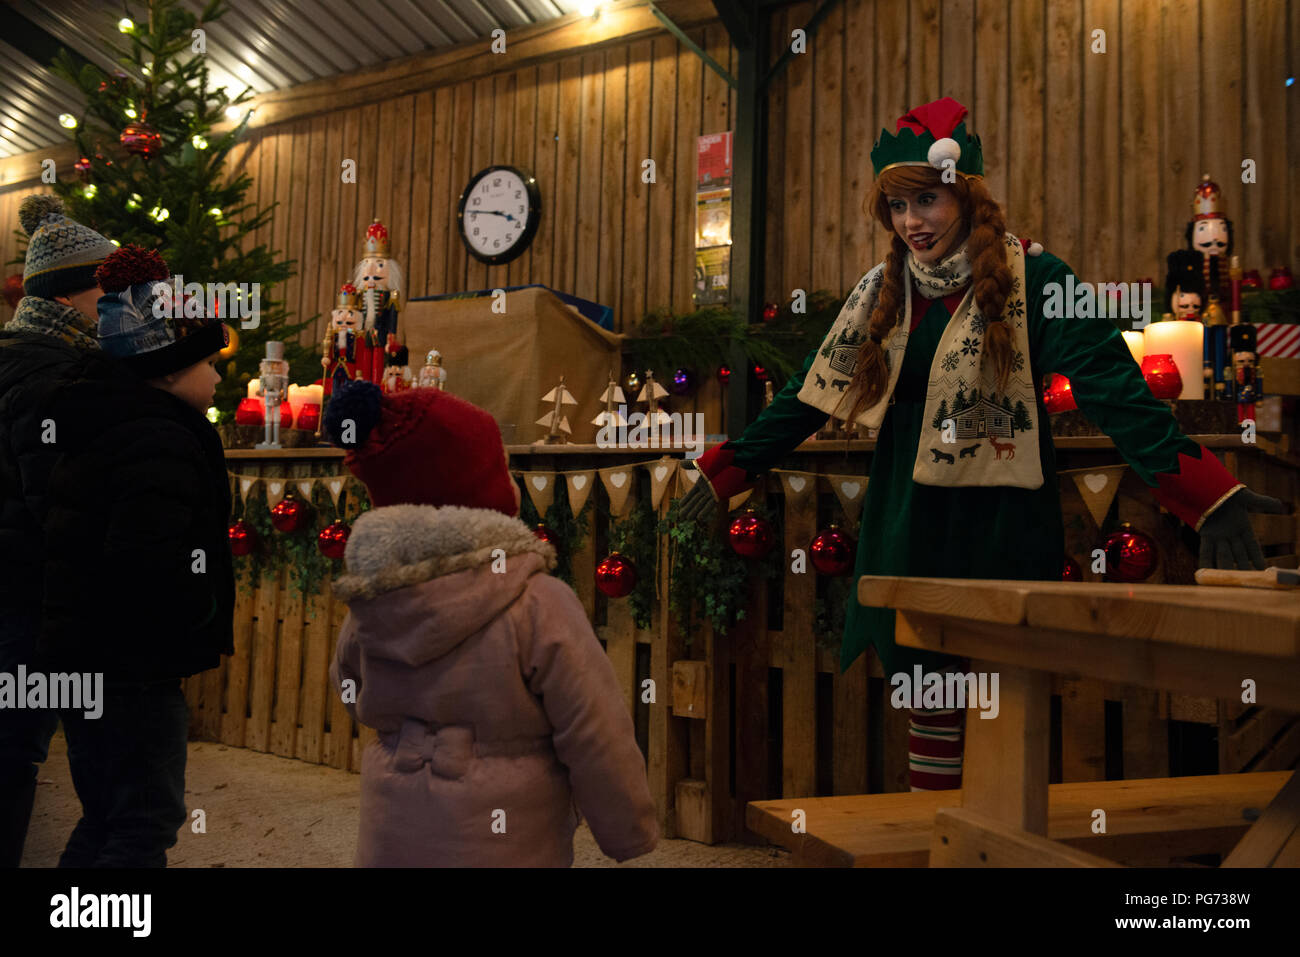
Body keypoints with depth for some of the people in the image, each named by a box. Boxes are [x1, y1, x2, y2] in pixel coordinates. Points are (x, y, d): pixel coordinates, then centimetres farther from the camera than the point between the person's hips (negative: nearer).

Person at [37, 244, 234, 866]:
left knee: (108, 819, 21)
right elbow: (149, 559, -33)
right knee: (146, 823, 1)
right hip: (132, 668, -10)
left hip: (86, 658, 10)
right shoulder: (161, 442, -19)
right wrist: (206, 613, -14)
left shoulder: (99, 429, 13)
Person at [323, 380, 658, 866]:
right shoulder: (540, 606, -21)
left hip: (390, 844, 5)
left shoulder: (367, 608, -5)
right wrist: (631, 834, -3)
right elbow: (598, 741, -16)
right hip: (504, 848, -5)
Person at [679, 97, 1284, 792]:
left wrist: (1203, 497, -27)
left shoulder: (1031, 279, -6)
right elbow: (813, 392, 10)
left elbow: (1113, 389, -15)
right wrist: (730, 469, 11)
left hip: (1001, 525, -4)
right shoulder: (882, 291, 8)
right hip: (908, 523, 4)